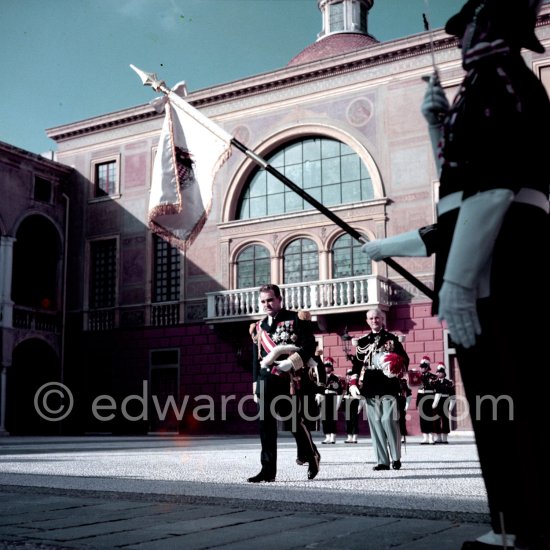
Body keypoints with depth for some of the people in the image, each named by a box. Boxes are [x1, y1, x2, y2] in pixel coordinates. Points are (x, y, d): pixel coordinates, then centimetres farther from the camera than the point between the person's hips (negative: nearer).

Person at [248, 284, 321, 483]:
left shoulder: (296, 319, 1)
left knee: (294, 421, 1)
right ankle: (268, 470, 5)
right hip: (266, 381, 5)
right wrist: (256, 384, 13)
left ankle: (312, 456, 26)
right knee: (266, 426, 1)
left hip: (289, 380, -5)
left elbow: (309, 346, -7)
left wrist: (291, 362, -19)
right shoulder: (259, 327, 17)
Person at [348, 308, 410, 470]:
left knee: (389, 421, -10)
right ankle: (382, 461, 8)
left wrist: (398, 369, -16)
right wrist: (353, 384, 4)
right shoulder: (362, 341, 14)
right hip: (370, 389, 3)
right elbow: (356, 364, 13)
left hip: (389, 387, -3)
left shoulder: (392, 339, 7)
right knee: (375, 424, 2)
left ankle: (396, 457, 4)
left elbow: (405, 359, 5)